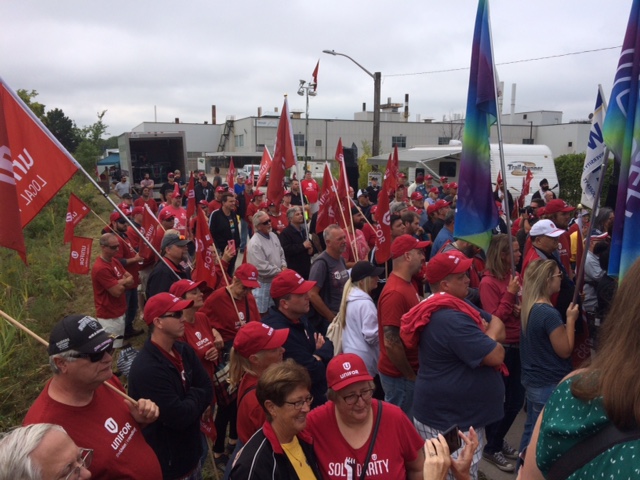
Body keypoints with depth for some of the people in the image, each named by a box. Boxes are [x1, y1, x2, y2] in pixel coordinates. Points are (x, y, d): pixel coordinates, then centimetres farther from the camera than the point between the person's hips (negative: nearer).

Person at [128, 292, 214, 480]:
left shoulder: (184, 351, -2)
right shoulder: (146, 368, -29)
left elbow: (207, 390, -1)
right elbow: (178, 417, -29)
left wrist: (189, 406, -17)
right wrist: (195, 398, -12)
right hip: (168, 465, -7)